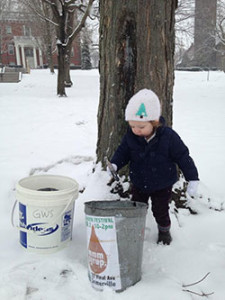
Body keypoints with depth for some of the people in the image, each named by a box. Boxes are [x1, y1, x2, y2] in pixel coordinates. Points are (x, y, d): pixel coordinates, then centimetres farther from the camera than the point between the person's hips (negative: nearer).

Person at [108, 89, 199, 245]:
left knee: (160, 210, 11)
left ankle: (164, 230, 39)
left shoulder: (169, 136, -23)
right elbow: (123, 152, -1)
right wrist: (114, 165, -21)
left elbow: (183, 157, -15)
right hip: (139, 183, 3)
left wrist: (193, 179, -12)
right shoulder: (131, 136, -15)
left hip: (162, 185, -2)